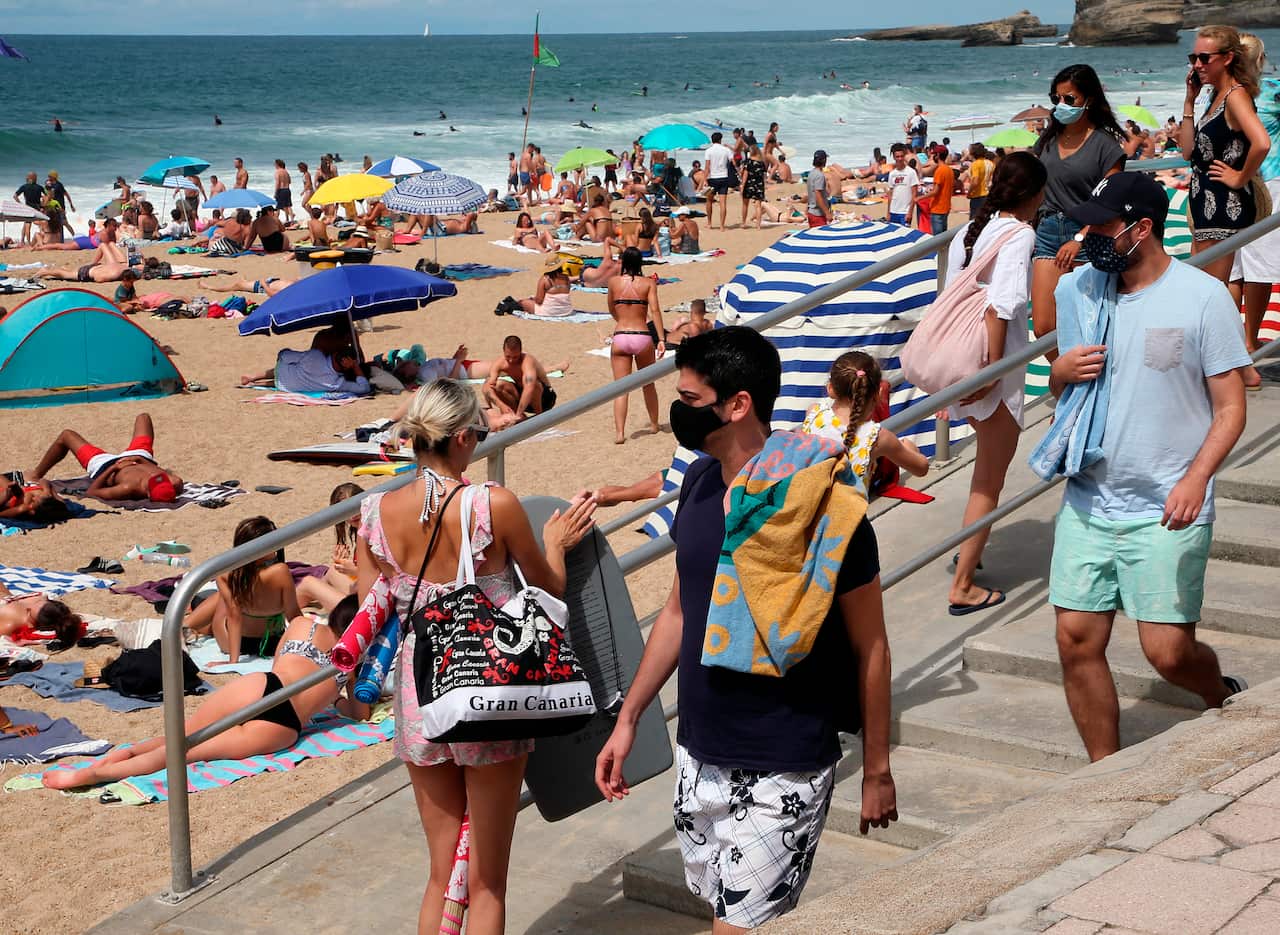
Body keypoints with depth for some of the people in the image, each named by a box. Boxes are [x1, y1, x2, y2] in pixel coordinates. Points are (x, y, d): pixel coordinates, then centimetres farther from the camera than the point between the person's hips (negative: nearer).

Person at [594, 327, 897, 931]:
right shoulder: (699, 483, 1)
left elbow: (869, 648, -10)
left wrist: (877, 771, -5)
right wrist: (628, 719, 14)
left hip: (782, 774, -7)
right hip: (698, 756, 7)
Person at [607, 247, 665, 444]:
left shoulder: (614, 282, 4)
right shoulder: (648, 283, 1)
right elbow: (654, 310, -9)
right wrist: (661, 339, -12)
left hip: (620, 338, 0)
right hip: (643, 337, 0)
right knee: (648, 384, 19)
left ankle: (619, 432, -13)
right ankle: (654, 424, 34)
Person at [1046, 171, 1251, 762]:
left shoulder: (1202, 297, -8)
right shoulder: (1081, 290, 6)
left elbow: (1230, 408, -7)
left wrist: (1196, 478, -23)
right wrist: (1062, 370, -6)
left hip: (1166, 512, -4)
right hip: (1088, 501, 5)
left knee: (1168, 652, -4)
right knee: (1077, 642, 1)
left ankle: (1224, 697, 31)